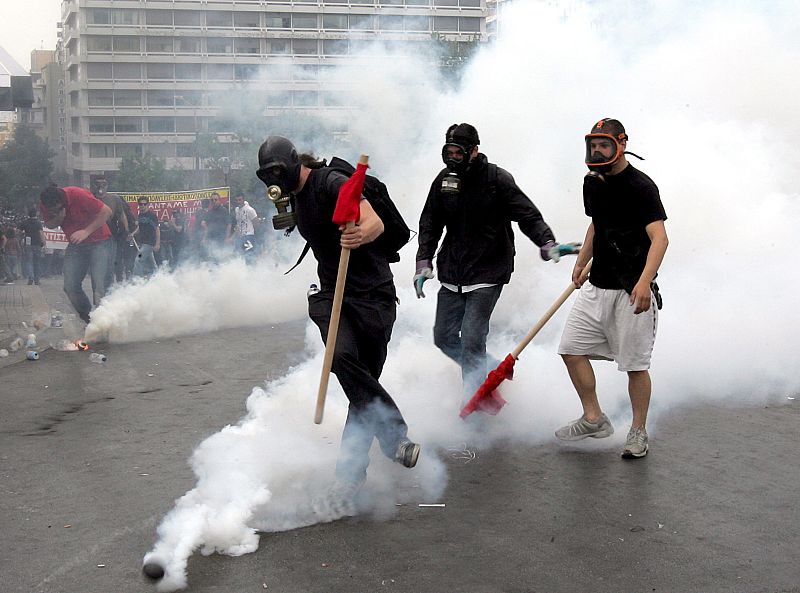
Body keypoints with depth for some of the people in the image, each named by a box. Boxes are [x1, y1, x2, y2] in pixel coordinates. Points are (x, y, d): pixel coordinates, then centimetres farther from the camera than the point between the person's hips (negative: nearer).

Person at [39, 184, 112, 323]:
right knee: (70, 286, -2)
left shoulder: (79, 195, -26)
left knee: (99, 285, -17)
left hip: (98, 242, -5)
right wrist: (58, 218, -19)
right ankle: (87, 316, 16)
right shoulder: (44, 205, -10)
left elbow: (106, 211, -21)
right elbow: (48, 225, 5)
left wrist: (87, 231, -24)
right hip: (75, 245, 6)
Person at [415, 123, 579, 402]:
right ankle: (487, 371, 32)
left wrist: (547, 244, -28)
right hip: (451, 274, 6)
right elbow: (430, 223, 14)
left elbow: (528, 216, -11)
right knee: (443, 338, 9)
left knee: (472, 342, -12)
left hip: (486, 274, -6)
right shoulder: (445, 179, 6)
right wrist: (424, 262, 4)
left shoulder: (497, 179, -9)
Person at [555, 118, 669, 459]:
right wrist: (582, 262, 22)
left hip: (632, 292, -7)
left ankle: (638, 432, 16)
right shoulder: (592, 184, 10)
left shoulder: (640, 186, -15)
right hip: (597, 287, 8)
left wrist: (644, 282, -35)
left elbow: (659, 238, -23)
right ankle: (594, 419, 19)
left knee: (635, 364, 0)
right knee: (572, 349, 5)